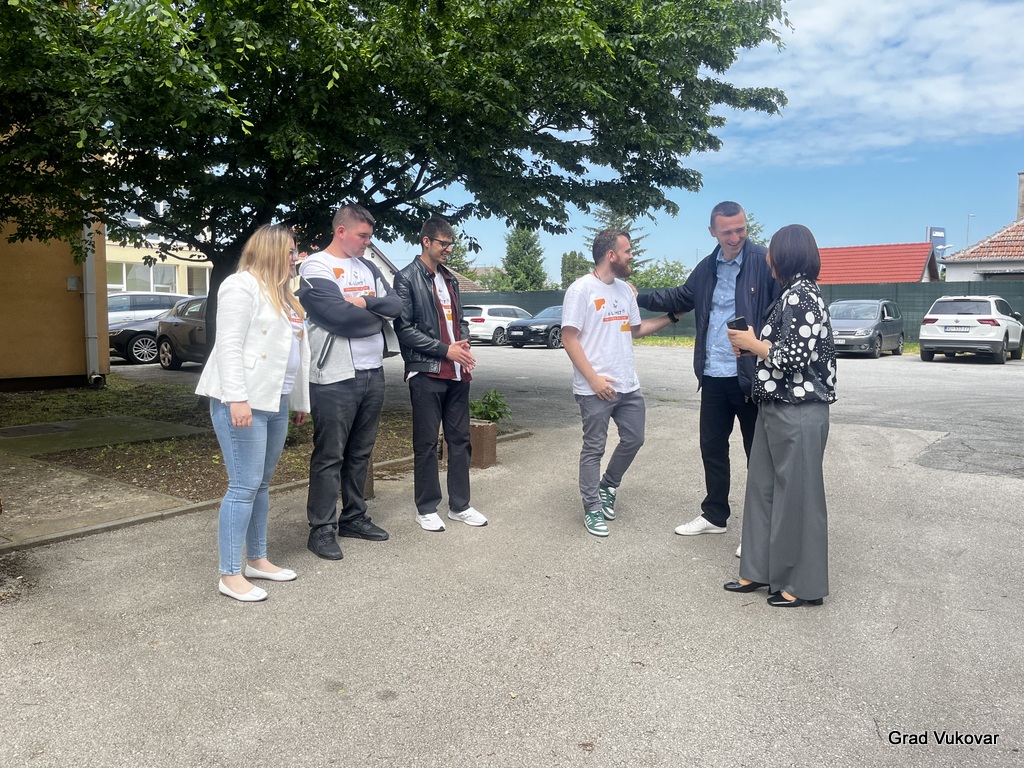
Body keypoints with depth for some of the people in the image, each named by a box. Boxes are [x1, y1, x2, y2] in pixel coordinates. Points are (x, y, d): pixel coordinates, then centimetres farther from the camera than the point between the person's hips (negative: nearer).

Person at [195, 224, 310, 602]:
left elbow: (297, 351, 22)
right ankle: (230, 575, 1)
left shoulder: (281, 293, 21)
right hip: (243, 401, -9)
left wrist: (301, 401, 21)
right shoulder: (241, 286, -8)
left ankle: (257, 560, 25)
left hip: (275, 402, 9)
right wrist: (237, 399, -25)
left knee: (262, 484, 14)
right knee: (244, 486, -8)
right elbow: (229, 346, -17)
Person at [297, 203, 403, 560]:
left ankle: (354, 517, 25)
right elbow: (340, 316, -18)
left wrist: (365, 303, -14)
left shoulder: (368, 267, 15)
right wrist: (378, 314, -3)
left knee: (360, 452, 14)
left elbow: (395, 304, 4)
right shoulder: (315, 267, -6)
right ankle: (321, 529, 7)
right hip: (336, 376, -7)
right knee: (329, 456, -1)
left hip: (373, 371, 7)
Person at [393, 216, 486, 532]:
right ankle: (427, 508, 14)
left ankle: (460, 505, 20)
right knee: (426, 443, 2)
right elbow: (404, 329, -11)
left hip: (457, 373, 7)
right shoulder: (406, 278, -5)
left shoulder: (450, 278, 17)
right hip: (426, 373, -7)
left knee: (460, 440, 10)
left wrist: (463, 344, 1)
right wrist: (445, 350, -14)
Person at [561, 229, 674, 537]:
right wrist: (593, 379, -18)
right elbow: (569, 338, -13)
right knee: (594, 448, 3)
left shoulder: (625, 290, 11)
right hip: (595, 389, -7)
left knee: (633, 440, 15)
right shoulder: (581, 289, -11)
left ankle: (607, 487, 36)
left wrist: (669, 317, 13)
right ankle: (592, 508, 17)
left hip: (628, 385, 7)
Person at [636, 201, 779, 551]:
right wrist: (637, 298, 23)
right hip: (713, 377, 6)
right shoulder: (706, 267, 10)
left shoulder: (765, 262, -12)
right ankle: (714, 515, 33)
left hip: (751, 376, -6)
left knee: (758, 453, 8)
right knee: (712, 447, 16)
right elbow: (681, 298, 25)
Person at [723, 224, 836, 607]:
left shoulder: (800, 296, -16)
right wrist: (750, 345, 5)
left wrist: (751, 342, -10)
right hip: (777, 409, 10)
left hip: (797, 414, -10)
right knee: (763, 487, 15)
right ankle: (760, 570, 26)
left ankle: (803, 585, 16)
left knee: (796, 496, 2)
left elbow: (792, 359, -23)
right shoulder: (793, 294, 13)